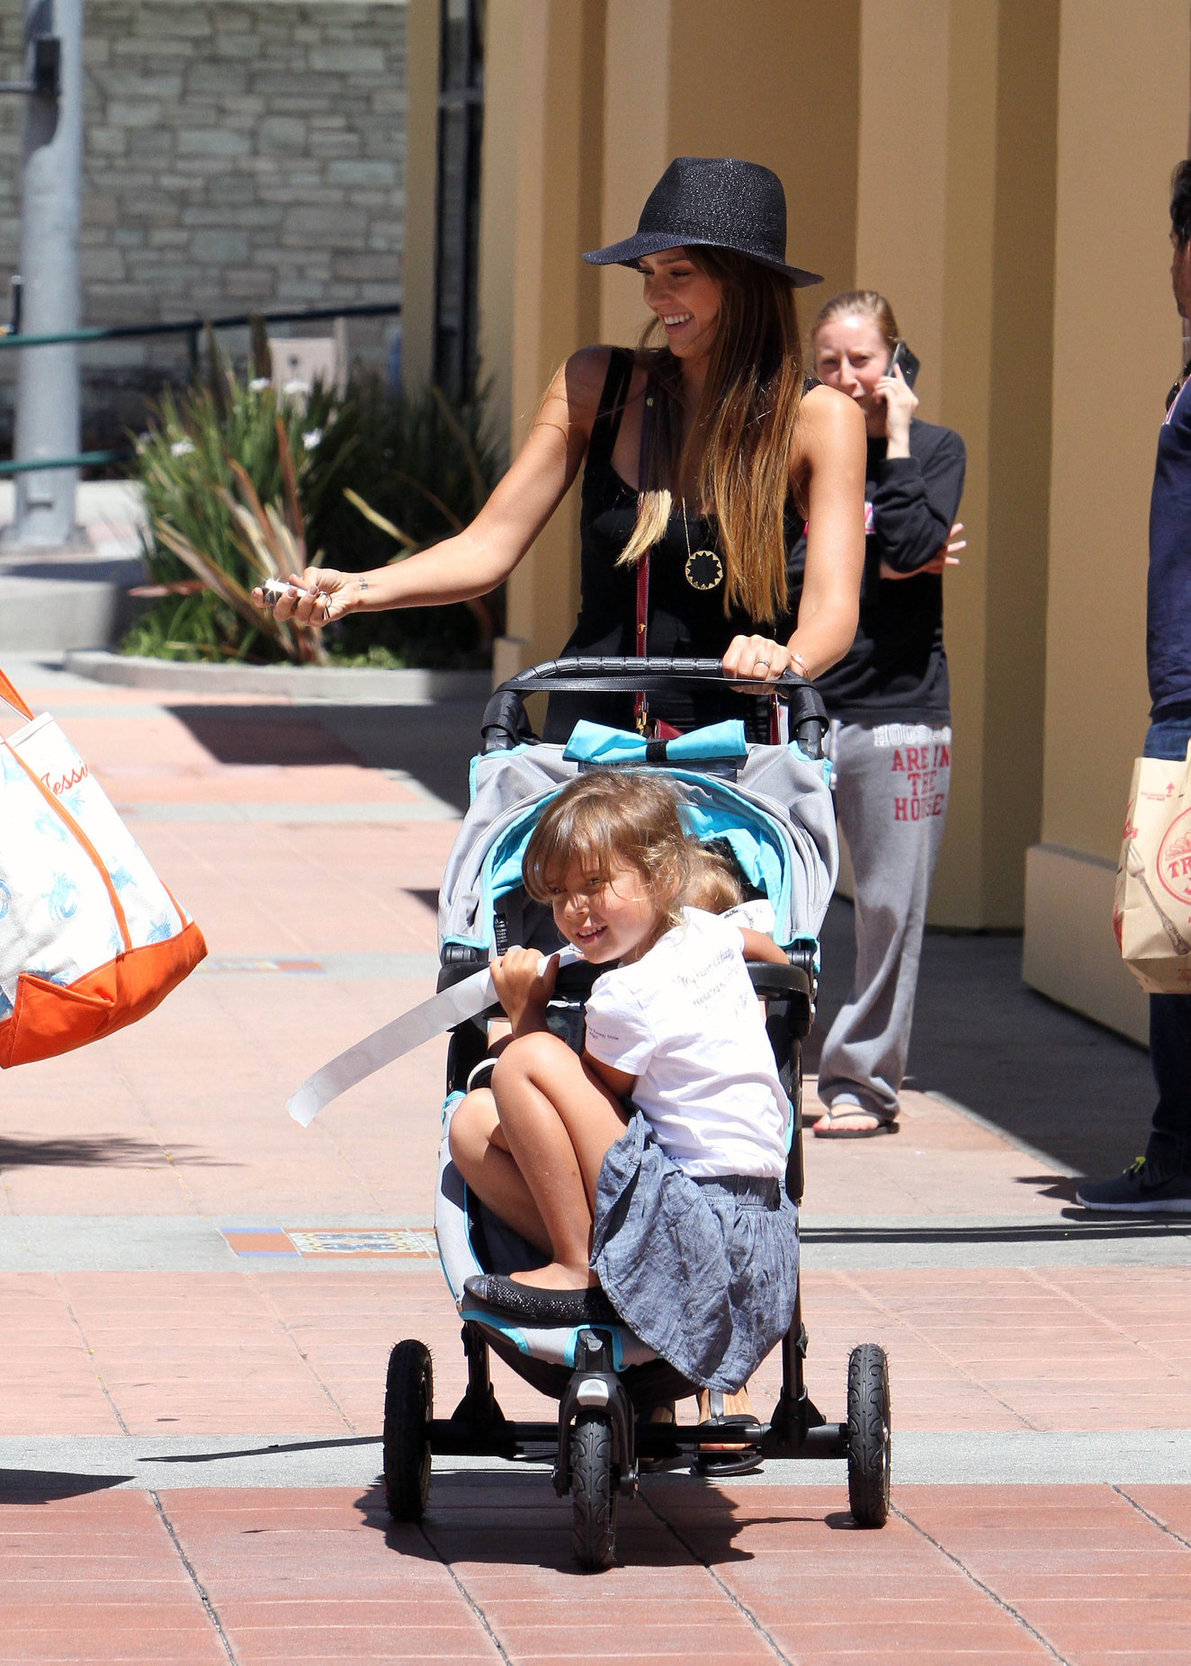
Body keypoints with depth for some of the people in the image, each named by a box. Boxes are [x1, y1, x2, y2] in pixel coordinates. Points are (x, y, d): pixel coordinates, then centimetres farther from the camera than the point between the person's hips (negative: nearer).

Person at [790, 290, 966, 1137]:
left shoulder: (935, 448, 6)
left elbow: (911, 545, -11)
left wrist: (894, 440, -6)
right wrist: (874, 570, -8)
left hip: (898, 708, -1)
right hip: (798, 703, 1)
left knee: (890, 907, 1)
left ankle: (863, 1079, 11)